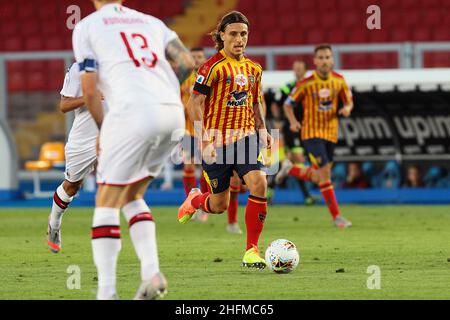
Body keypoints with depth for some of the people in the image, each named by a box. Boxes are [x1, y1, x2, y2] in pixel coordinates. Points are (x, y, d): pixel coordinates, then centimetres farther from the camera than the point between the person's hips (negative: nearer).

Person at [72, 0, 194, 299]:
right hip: (174, 116, 5)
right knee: (131, 196, 21)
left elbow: (90, 89, 5)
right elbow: (186, 63, 12)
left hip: (133, 112, -5)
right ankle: (151, 272, 4)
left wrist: (102, 130, 18)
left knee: (107, 202, 5)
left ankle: (107, 291, -3)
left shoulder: (87, 27, 11)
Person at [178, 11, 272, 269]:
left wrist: (262, 129, 9)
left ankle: (252, 250, -13)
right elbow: (195, 103, -11)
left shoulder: (253, 68, 9)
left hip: (245, 136, 4)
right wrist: (203, 138, -20)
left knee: (259, 182, -21)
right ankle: (195, 200, 44)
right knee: (220, 205, 4)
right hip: (217, 139, -4)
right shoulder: (214, 66, -10)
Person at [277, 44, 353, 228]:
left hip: (330, 133, 5)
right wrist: (293, 122, -18)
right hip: (312, 132, -5)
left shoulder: (339, 81, 0)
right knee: (324, 172, -16)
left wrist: (347, 109, -13)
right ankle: (336, 216, -10)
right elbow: (288, 104, -1)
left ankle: (290, 170, 40)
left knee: (318, 177, 12)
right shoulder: (306, 84, -10)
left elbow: (349, 102, 11)